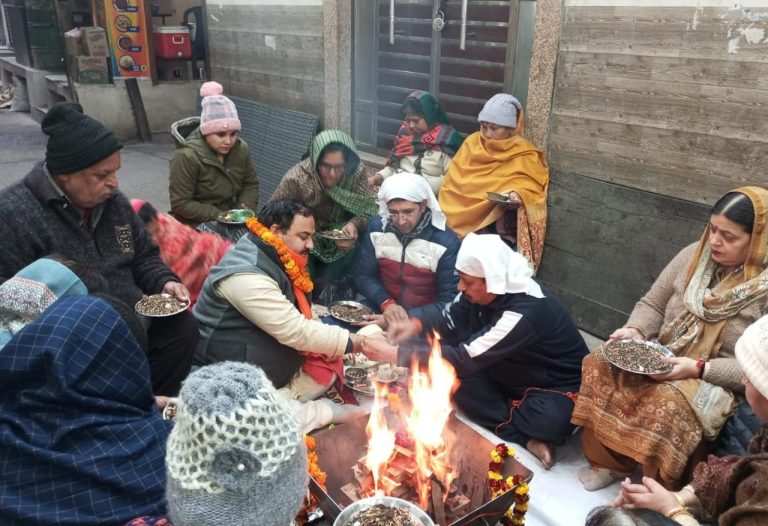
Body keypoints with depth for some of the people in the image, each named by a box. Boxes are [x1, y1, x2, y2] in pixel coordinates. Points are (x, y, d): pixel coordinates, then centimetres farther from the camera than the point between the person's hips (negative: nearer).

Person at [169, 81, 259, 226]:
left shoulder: (241, 149, -1)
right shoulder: (186, 157, -17)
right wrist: (218, 217, -21)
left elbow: (251, 185, 8)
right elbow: (181, 204, -16)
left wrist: (244, 210, -10)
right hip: (196, 226, -6)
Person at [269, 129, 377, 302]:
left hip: (337, 237, 3)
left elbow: (369, 210, -16)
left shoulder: (356, 171, -18)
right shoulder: (295, 179, -25)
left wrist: (354, 224, -39)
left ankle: (322, 286, 0)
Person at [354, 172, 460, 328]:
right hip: (381, 310, 4)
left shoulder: (446, 242, -15)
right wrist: (386, 303, -16)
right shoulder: (377, 227, -3)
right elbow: (363, 275, 2)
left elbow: (449, 302, -12)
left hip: (422, 319, -3)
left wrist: (408, 316, -22)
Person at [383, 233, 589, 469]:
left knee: (549, 420, -39)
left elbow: (467, 358, -36)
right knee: (451, 374, -16)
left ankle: (504, 424, -9)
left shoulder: (526, 311, -36)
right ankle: (524, 437, -13)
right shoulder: (481, 291, -13)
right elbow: (450, 321, 1)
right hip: (509, 375, 8)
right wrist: (416, 324, -21)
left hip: (557, 385, -7)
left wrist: (398, 354, -35)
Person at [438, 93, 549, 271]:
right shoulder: (472, 142, 11)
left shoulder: (524, 157, -1)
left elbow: (531, 190, -3)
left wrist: (517, 196, -26)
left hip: (499, 228, -4)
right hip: (460, 220, 4)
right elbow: (453, 181, 11)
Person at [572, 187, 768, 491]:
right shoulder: (694, 256, 2)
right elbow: (652, 304, 8)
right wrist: (635, 331, -13)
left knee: (669, 404, -36)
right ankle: (610, 461, -2)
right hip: (661, 358, 5)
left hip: (717, 383, -5)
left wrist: (699, 369, -24)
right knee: (601, 366, -20)